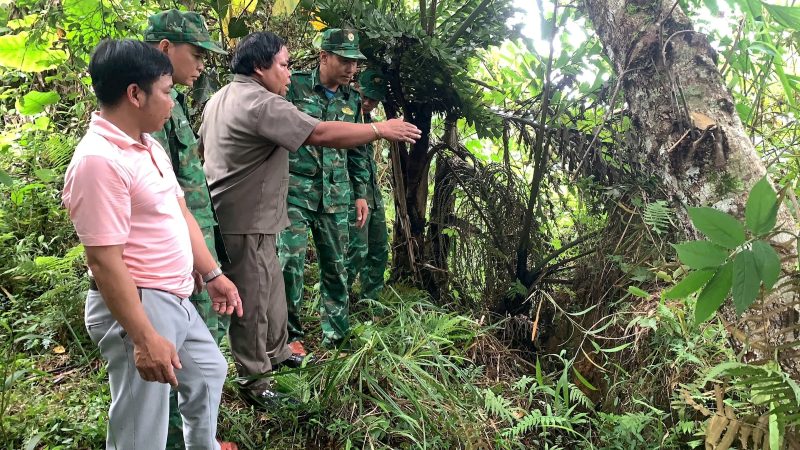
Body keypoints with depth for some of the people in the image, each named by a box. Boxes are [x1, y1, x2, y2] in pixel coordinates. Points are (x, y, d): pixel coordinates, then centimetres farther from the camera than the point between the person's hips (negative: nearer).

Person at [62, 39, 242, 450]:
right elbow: (104, 262, -26)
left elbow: (180, 215, 15)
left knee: (209, 372, 29)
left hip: (174, 300, 10)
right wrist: (144, 339, -26)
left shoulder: (148, 146, 7)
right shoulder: (99, 159, -24)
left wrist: (212, 275, 17)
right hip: (137, 307, -10)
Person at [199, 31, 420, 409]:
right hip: (245, 224, -11)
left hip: (232, 215, 11)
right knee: (251, 303, 1)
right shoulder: (261, 104, -21)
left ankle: (275, 353, 37)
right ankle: (253, 380, 14)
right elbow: (322, 134, -26)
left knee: (271, 289, 21)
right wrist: (380, 129, -18)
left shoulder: (220, 98, 13)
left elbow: (201, 147, 25)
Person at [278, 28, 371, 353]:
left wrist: (361, 193, 14)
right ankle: (290, 335, 8)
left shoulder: (352, 100, 12)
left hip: (336, 196, 5)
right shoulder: (295, 86, -4)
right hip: (296, 189, -4)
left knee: (335, 265, 9)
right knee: (290, 261, -8)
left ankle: (335, 336, 20)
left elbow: (358, 150, 18)